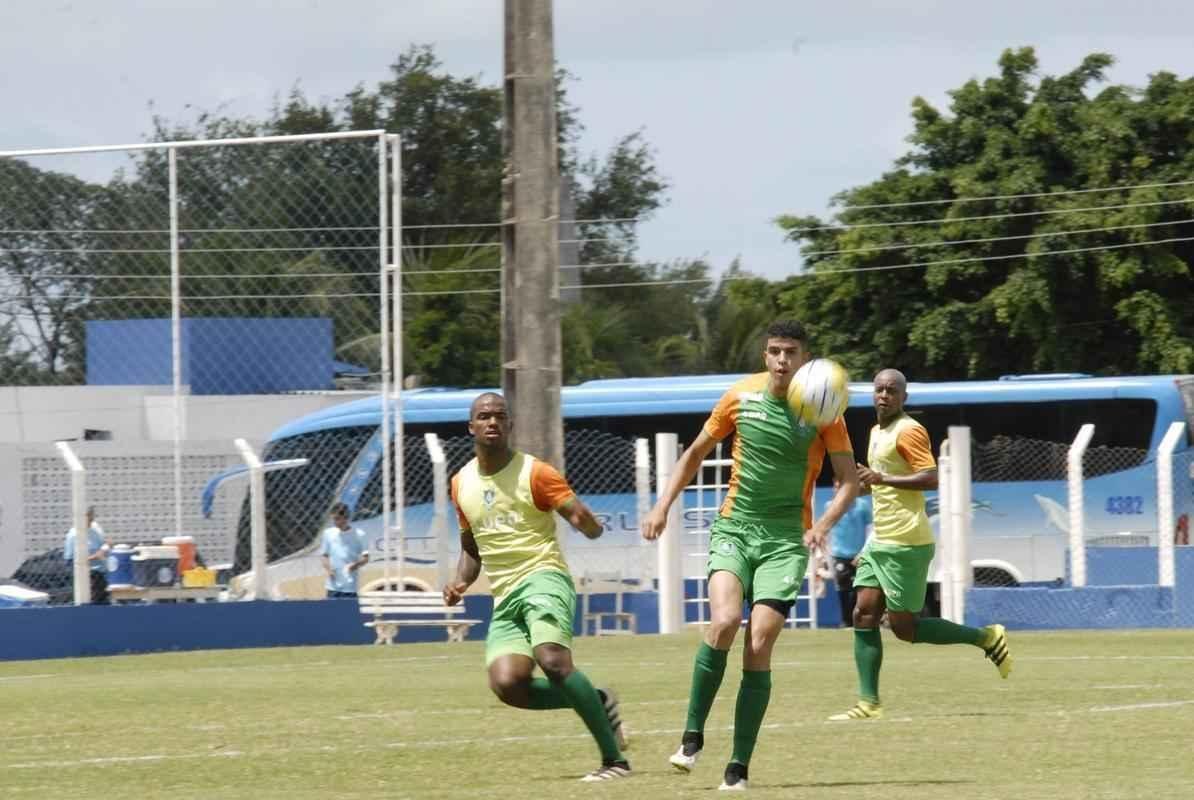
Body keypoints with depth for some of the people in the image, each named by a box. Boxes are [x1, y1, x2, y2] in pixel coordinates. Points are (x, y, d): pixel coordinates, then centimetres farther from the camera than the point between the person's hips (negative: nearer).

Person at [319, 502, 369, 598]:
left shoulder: (358, 535, -2)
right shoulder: (328, 534, 6)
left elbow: (366, 558, 0)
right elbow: (323, 555, 14)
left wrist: (356, 564, -21)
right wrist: (328, 569, -5)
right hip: (333, 586, 3)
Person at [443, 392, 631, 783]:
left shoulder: (534, 473, -3)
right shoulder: (461, 484, 14)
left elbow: (590, 526, -8)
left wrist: (586, 521, -32)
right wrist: (461, 582, 9)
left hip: (543, 578, -6)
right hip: (505, 597, 6)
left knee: (553, 661, -31)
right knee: (506, 683, -19)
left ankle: (614, 760, -23)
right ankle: (597, 702, 4)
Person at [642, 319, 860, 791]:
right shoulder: (741, 397, 1)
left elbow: (850, 481, -2)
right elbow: (696, 453, 15)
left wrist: (823, 525, -19)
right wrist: (663, 506, 8)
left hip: (786, 538, -1)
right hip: (734, 527, 1)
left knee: (759, 646, -11)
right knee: (725, 621, -25)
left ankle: (739, 766, -2)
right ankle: (692, 735, -10)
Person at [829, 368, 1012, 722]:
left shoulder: (908, 431, -11)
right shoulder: (877, 432, 18)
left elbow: (931, 478, -21)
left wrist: (882, 478, -22)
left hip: (906, 544, -9)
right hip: (880, 542, 9)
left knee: (904, 627, -7)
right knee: (864, 616, -1)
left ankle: (987, 637, 6)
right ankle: (868, 703, -3)